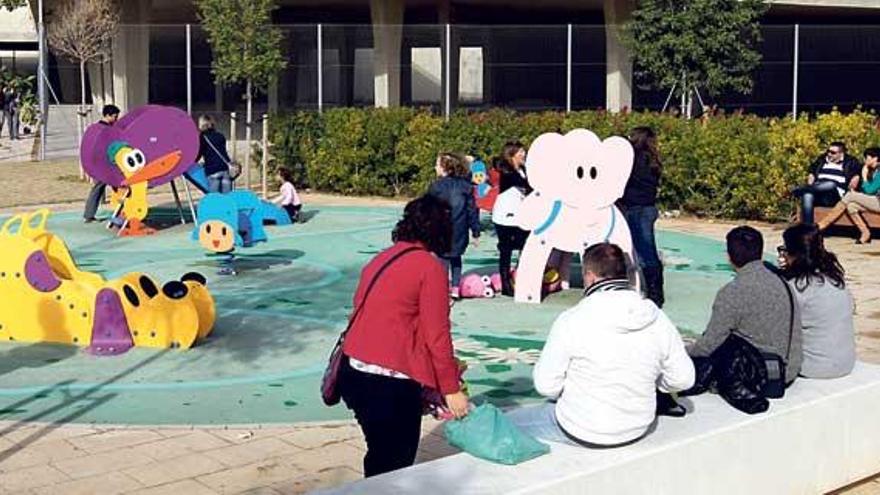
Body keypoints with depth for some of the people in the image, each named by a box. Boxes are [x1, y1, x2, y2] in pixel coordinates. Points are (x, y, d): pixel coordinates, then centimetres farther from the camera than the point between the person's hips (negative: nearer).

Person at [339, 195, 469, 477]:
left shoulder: (381, 259, 12)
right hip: (390, 382, -7)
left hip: (352, 371, 7)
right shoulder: (430, 267, -9)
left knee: (379, 456, 21)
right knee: (395, 465, 6)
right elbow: (437, 335, -10)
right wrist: (451, 389, 0)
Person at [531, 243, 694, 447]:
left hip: (582, 432, -5)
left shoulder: (571, 321, -20)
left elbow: (546, 386, -15)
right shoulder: (658, 319, -10)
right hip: (637, 431, 5)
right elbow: (683, 380, -2)